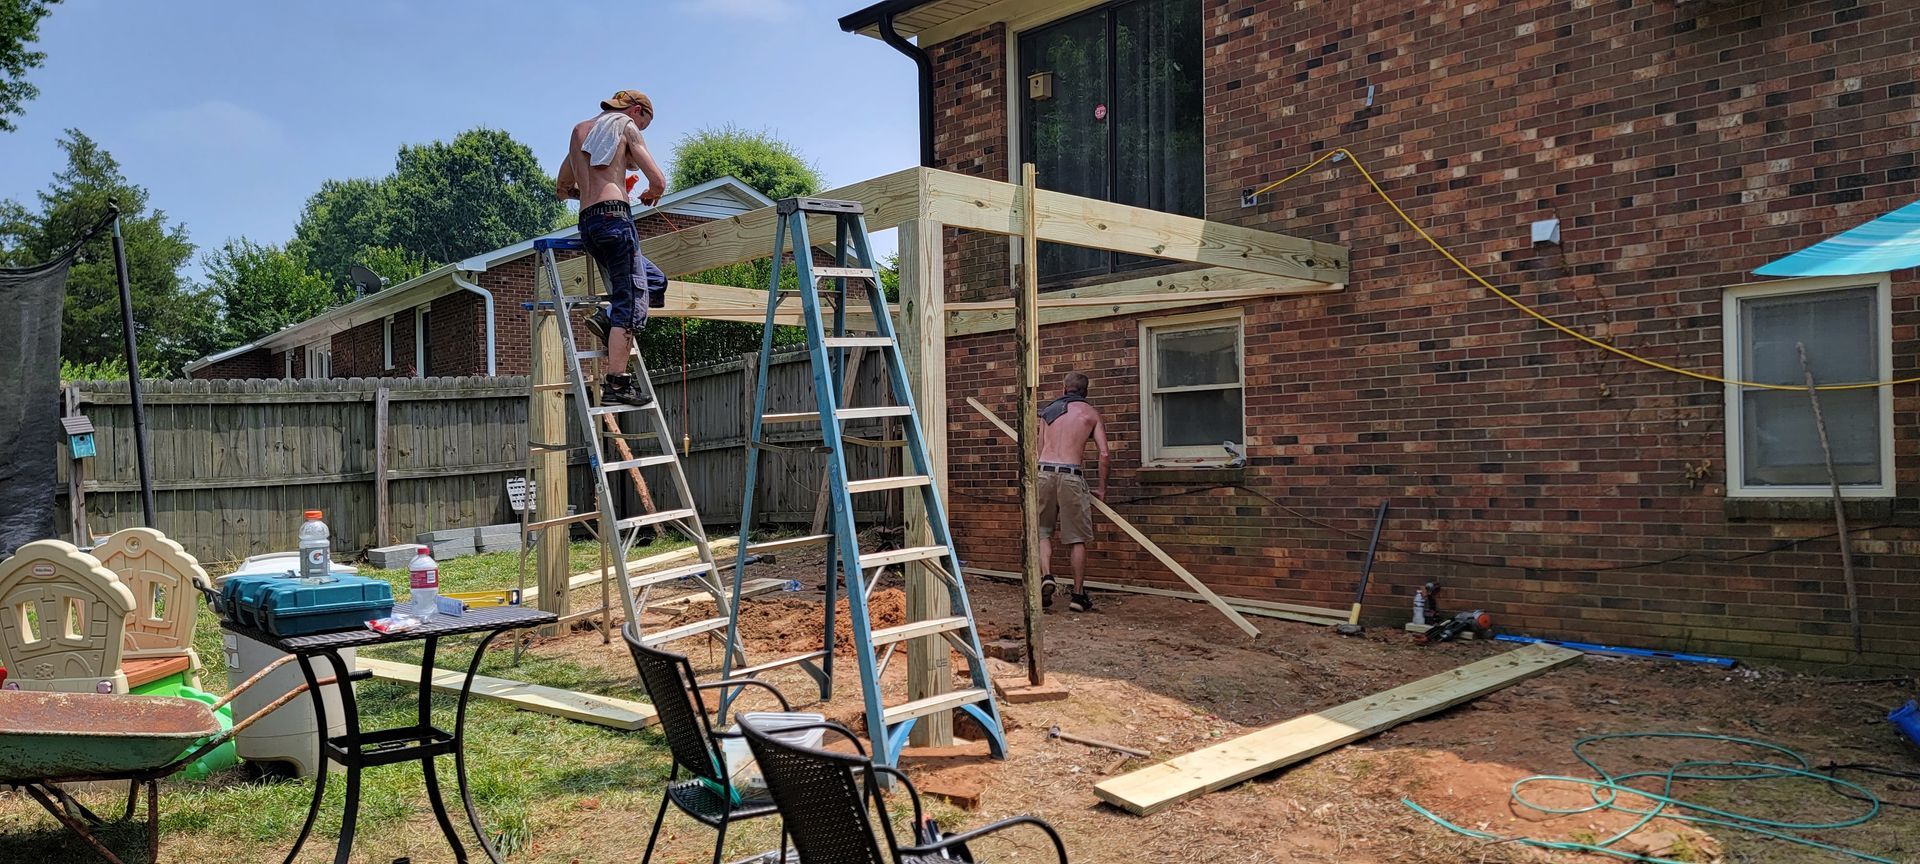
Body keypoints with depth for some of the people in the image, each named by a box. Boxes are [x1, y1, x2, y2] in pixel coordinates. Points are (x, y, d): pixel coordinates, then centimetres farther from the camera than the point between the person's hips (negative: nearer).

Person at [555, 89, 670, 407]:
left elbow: (562, 188, 32)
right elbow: (658, 181, -1)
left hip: (587, 223, 8)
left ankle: (607, 319, 0)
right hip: (614, 216, -8)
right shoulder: (626, 125, 5)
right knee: (631, 302, -8)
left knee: (656, 281, 19)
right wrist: (649, 195, 20)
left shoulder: (580, 129, 26)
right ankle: (616, 383, -14)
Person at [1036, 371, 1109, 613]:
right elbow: (1104, 453, 5)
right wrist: (1102, 489, 13)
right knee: (1077, 538, 7)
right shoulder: (1091, 413, 12)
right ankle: (1078, 594, 10)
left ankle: (1046, 575, -5)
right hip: (1070, 475, -2)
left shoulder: (1048, 410, 19)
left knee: (1043, 530, 16)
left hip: (1043, 471, 2)